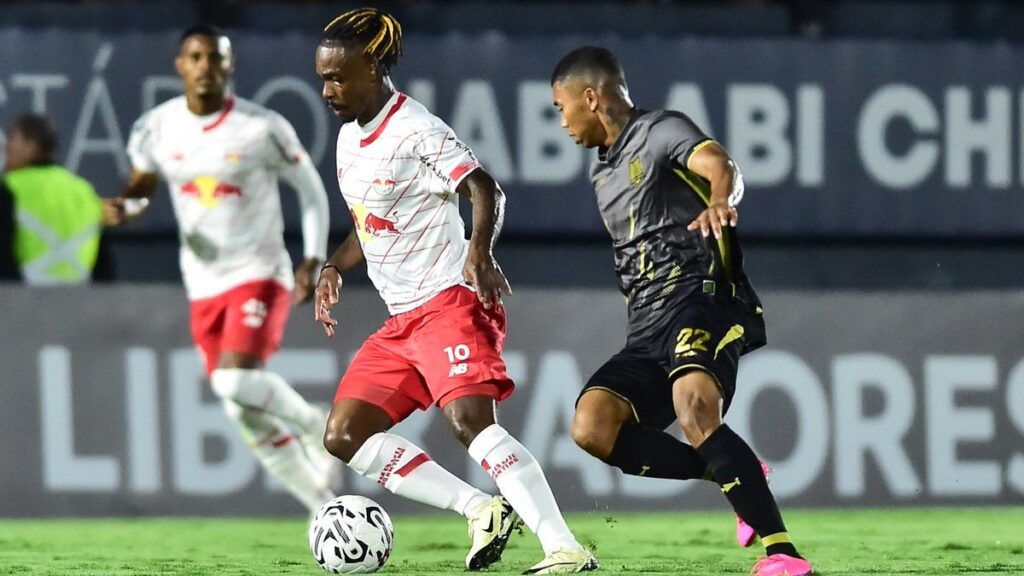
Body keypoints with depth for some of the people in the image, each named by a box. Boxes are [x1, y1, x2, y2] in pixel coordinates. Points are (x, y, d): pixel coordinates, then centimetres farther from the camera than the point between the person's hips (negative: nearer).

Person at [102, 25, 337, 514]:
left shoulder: (262, 128, -11)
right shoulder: (157, 128, -1)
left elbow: (311, 189, 1)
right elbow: (143, 184, 15)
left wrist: (313, 260, -8)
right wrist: (125, 206, -9)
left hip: (259, 274, -4)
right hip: (204, 286, 4)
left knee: (237, 380, -27)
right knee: (248, 416, 3)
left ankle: (313, 423, 1)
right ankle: (325, 506, 18)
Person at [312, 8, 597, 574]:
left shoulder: (415, 130, -12)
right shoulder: (349, 137, 15)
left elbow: (485, 189, -22)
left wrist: (479, 252, -38)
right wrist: (333, 267, 13)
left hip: (449, 300, -10)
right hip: (401, 320, 10)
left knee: (469, 420, -28)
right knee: (343, 436, 2)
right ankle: (484, 511, 0)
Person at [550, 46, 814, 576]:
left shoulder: (660, 131, 0)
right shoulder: (603, 172, 26)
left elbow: (719, 165, -21)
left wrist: (720, 201, -43)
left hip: (699, 299, -8)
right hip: (647, 333, 8)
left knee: (694, 413, -34)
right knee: (592, 426, -18)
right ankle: (736, 477, -8)